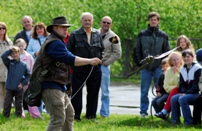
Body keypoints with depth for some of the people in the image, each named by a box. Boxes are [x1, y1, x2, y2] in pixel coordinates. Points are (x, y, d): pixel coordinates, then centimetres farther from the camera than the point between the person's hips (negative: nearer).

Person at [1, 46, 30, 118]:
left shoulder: (23, 65, -2)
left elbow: (28, 75, 4)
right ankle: (5, 117, 11)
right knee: (7, 104, 3)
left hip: (19, 89, 0)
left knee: (19, 105, 9)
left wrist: (23, 83, -7)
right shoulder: (9, 63, -2)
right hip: (9, 88, 0)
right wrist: (11, 50, -25)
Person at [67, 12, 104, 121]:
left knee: (93, 92, 7)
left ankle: (91, 115, 15)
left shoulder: (97, 35, 12)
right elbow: (69, 51, 0)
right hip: (79, 69, -3)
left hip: (95, 69, 3)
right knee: (76, 93, -2)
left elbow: (102, 49, 18)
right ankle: (76, 115, 3)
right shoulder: (75, 35, 1)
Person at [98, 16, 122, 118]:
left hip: (104, 66, -3)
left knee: (104, 91, -1)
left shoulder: (113, 37, -1)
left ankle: (104, 113, 3)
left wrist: (105, 62, -6)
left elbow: (117, 54, -2)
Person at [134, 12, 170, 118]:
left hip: (158, 67, 0)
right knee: (144, 91, 1)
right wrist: (140, 63, -2)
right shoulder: (142, 34, 7)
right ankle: (143, 111, 8)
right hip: (145, 67, 0)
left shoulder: (163, 35, 8)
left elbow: (167, 52, 10)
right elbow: (136, 50, 8)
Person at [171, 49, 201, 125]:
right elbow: (182, 84, 15)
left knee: (182, 99, -30)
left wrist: (187, 93, -20)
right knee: (174, 98, -16)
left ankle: (188, 121, -26)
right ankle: (175, 120, -10)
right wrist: (183, 92, -6)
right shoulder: (183, 70, 15)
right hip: (186, 93, 7)